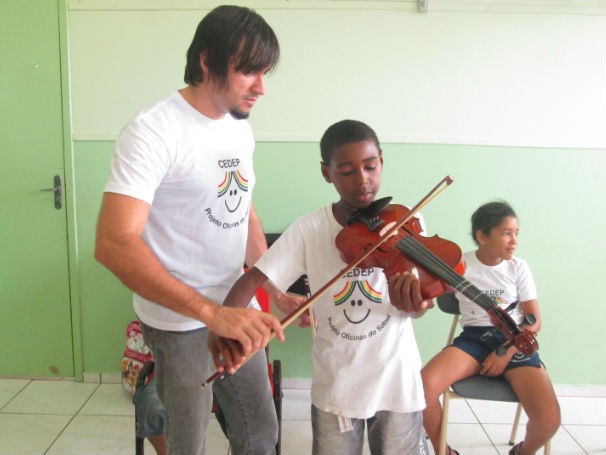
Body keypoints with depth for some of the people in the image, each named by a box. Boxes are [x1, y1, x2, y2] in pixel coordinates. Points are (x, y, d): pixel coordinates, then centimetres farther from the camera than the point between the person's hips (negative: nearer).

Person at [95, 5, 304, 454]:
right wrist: (211, 311, -38)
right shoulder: (152, 131, -20)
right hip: (180, 323, -7)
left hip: (236, 310, 7)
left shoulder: (240, 127, 4)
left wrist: (278, 291, 8)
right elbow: (114, 244, -31)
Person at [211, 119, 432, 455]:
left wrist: (414, 303, -36)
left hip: (396, 381, 0)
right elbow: (254, 277, -13)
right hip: (335, 385, 0)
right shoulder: (309, 230, -9)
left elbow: (420, 302, -11)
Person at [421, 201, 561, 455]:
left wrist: (507, 353, -12)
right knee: (424, 385, -29)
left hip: (514, 341, 1)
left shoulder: (519, 267, 4)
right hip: (474, 339, 0)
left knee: (549, 419, -22)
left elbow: (534, 320, 2)